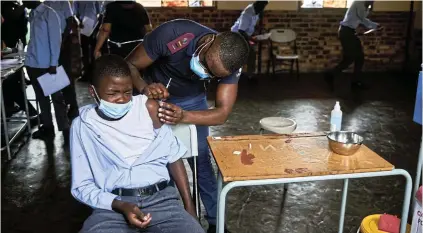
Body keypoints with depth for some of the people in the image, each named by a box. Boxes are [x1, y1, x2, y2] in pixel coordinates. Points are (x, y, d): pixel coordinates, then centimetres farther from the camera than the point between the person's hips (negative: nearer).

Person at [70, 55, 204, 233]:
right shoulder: (83, 125, 2)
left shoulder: (148, 108, 4)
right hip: (113, 205, 0)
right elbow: (82, 186, 4)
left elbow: (173, 156, 9)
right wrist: (120, 206, -13)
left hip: (160, 198, 1)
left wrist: (189, 205, 5)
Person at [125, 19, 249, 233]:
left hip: (192, 100, 1)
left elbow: (222, 113, -27)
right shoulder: (172, 35, -37)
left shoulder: (229, 64, -27)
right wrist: (145, 88, -47)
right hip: (155, 96, -1)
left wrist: (183, 116, -44)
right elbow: (130, 65, -25)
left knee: (201, 160, -1)